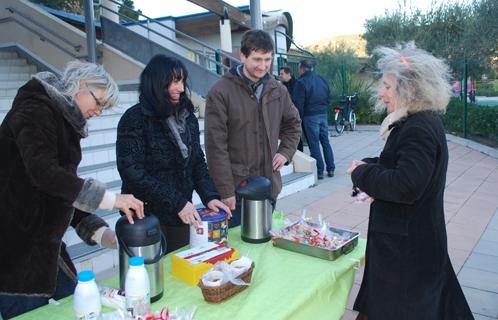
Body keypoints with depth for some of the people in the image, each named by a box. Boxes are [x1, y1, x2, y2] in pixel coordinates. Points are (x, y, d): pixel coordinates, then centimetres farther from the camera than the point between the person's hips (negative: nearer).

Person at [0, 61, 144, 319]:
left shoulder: (65, 121, 15)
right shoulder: (36, 108, -10)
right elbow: (44, 173, -27)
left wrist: (100, 233, 3)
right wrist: (111, 199, -26)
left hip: (45, 244, 9)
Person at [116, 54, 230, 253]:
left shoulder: (187, 117, 6)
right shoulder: (135, 119, -12)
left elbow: (198, 162, 9)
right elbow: (133, 173, -18)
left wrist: (210, 196, -7)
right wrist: (177, 203, -20)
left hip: (182, 216, 5)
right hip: (147, 216, -5)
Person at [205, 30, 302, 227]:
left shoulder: (278, 90, 6)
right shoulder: (221, 92, -11)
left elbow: (293, 124, 22)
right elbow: (216, 146, -13)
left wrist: (285, 152, 5)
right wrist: (225, 191, -15)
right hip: (235, 190, -5)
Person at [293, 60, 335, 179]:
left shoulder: (301, 82, -11)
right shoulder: (322, 80, 10)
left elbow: (298, 103, -13)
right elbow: (328, 98, 14)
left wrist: (300, 118, -3)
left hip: (310, 116, -6)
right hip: (323, 114, 6)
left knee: (314, 144, 0)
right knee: (325, 142, 13)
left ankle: (319, 171, 3)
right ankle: (331, 169, 16)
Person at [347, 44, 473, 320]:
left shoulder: (419, 129, -24)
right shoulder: (426, 122, 8)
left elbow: (406, 186, -32)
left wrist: (362, 172, -19)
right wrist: (368, 166, -1)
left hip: (407, 244, -10)